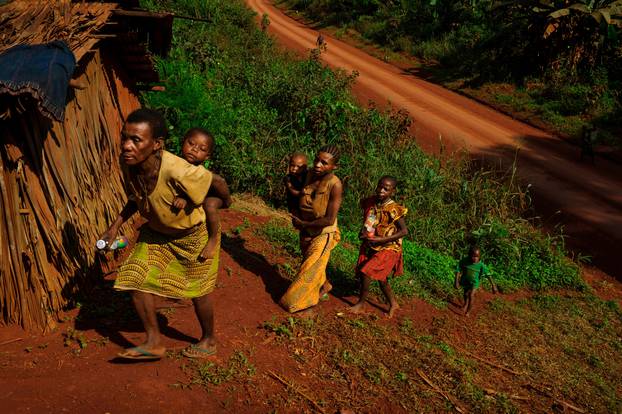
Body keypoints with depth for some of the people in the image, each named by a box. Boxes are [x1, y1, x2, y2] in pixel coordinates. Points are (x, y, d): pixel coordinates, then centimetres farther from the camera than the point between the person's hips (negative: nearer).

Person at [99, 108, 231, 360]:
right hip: (155, 232, 6)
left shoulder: (176, 171, -41)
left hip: (192, 235, -5)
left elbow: (218, 183, -24)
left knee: (197, 291, 11)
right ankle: (154, 343, 15)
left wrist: (225, 203, -4)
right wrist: (116, 224, -4)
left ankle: (209, 341, 37)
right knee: (136, 278, -2)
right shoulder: (127, 163, -19)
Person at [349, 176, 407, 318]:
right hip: (370, 247, 7)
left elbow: (404, 231, -21)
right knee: (381, 278, 15)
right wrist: (363, 232, -1)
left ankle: (361, 304, 7)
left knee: (366, 273, -13)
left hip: (387, 249, -6)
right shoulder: (370, 203, -2)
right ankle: (393, 304, 34)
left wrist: (380, 240, -23)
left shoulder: (393, 209, -20)